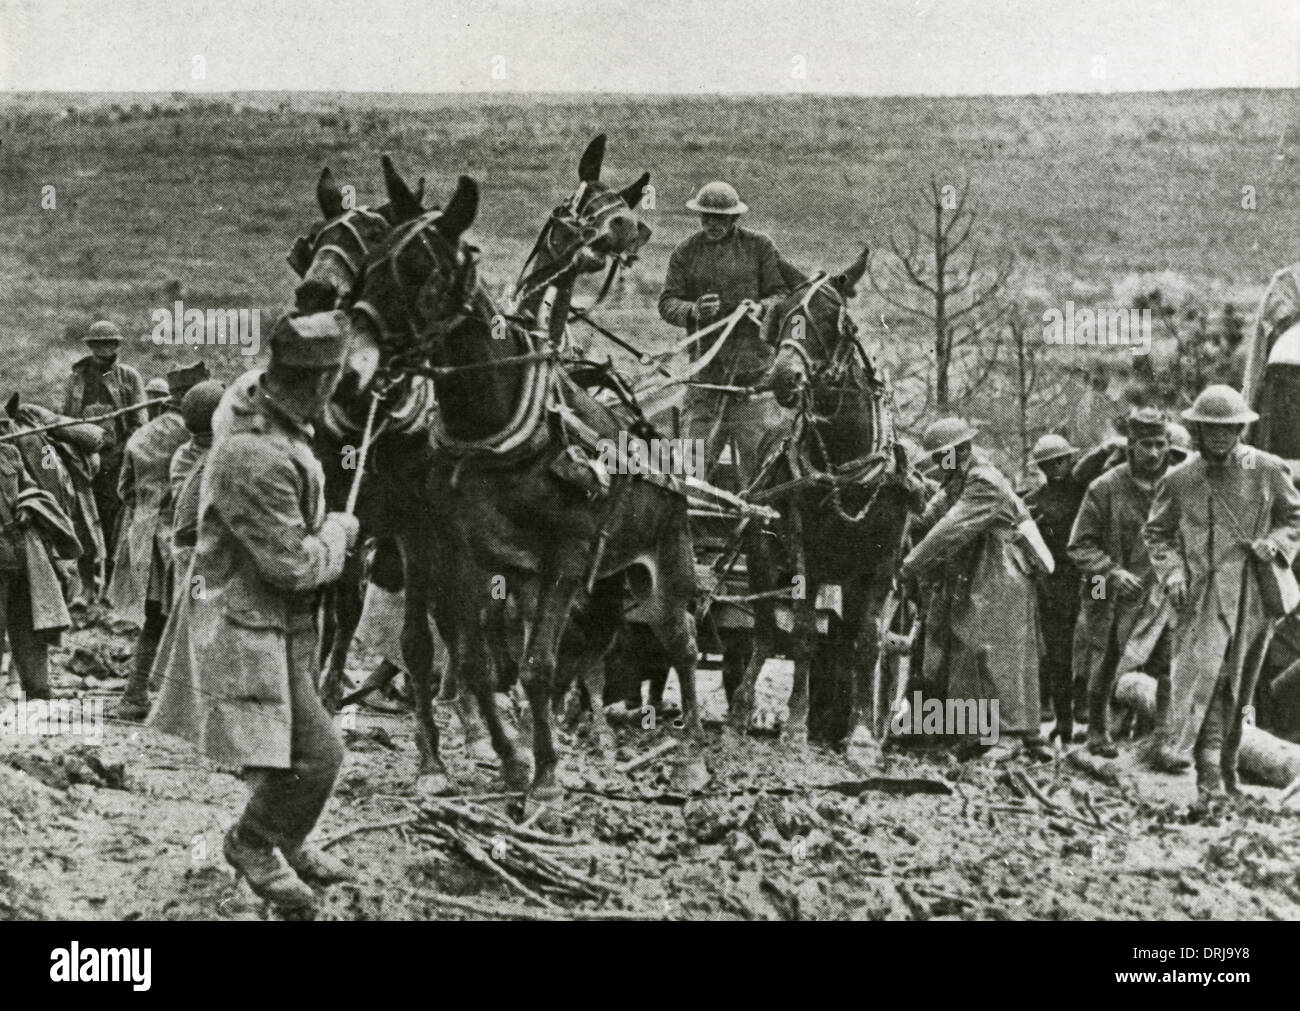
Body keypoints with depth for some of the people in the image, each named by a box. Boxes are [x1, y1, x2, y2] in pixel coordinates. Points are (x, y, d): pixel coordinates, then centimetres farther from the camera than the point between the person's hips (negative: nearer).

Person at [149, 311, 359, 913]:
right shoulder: (259, 459, -34)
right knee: (316, 753, -6)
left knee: (288, 745, 21)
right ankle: (254, 845, 16)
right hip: (249, 627, -10)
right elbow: (296, 565, -26)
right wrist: (340, 531, -7)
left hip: (279, 621, 10)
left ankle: (283, 842, 38)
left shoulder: (249, 395, -6)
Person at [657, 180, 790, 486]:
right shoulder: (685, 252, 8)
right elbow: (667, 303, 3)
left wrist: (762, 306, -19)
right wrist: (693, 311, -19)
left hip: (754, 360, -1)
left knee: (758, 447, -3)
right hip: (706, 362, 1)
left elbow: (783, 294, 3)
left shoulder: (759, 246, 5)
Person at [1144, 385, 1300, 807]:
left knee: (1239, 686, 10)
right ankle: (1208, 776, -18)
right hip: (1202, 594, -2)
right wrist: (1171, 571, -4)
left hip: (1253, 594, 2)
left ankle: (1228, 765, 25)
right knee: (1204, 678, -16)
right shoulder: (1179, 480, 2)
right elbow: (1155, 532, 11)